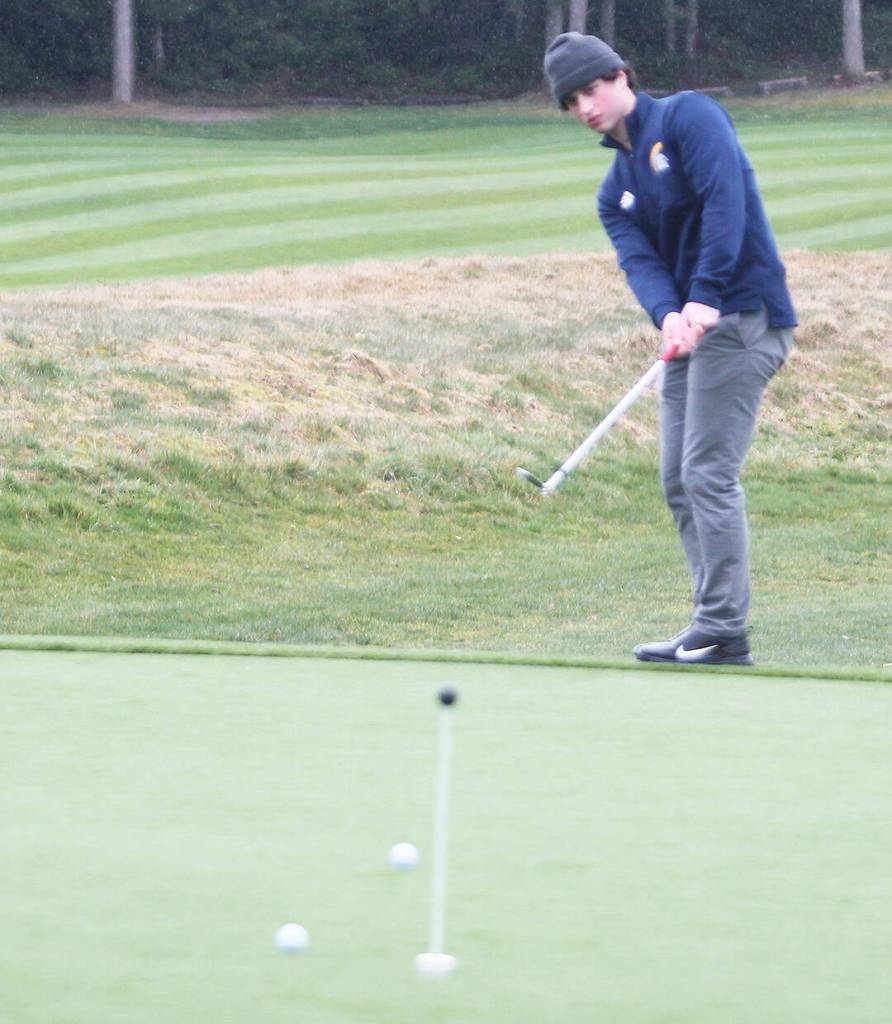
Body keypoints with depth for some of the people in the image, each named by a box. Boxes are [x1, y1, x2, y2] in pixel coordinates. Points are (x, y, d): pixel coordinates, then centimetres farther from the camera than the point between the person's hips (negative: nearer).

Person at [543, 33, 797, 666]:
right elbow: (639, 258, 0)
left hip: (741, 313, -9)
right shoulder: (616, 192, 17)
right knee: (680, 479, 7)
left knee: (709, 473, -12)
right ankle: (712, 626, 11)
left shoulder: (689, 117, -4)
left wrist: (706, 297, -26)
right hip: (691, 326, 9)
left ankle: (724, 632, -10)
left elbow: (725, 199, -18)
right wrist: (668, 316, -23)